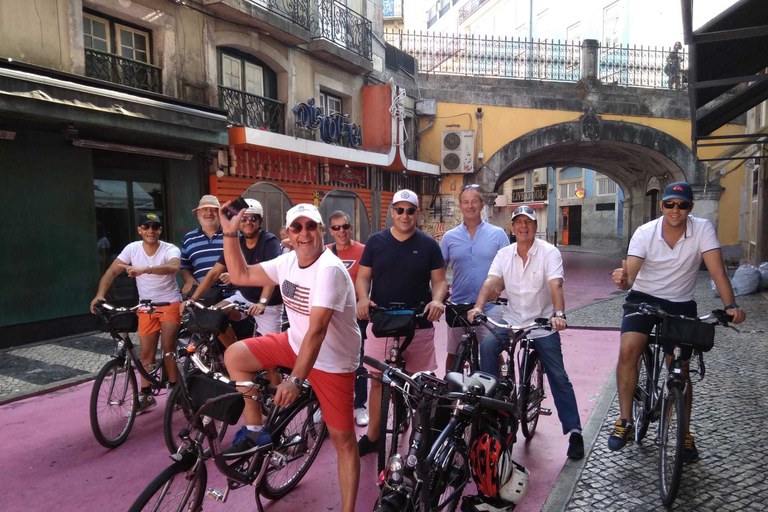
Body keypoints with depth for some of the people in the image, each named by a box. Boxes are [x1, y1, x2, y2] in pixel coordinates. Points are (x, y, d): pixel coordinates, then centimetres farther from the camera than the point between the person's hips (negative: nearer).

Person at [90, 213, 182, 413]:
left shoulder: (170, 249, -14)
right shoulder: (132, 248, -4)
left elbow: (173, 267, -36)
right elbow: (111, 272, -9)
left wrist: (145, 269, -51)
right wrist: (100, 295, -25)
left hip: (170, 303, -3)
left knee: (168, 348, -9)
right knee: (146, 352, 5)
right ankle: (146, 395, 19)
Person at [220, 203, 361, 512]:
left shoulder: (329, 269, -27)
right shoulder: (288, 261, -3)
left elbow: (317, 330, -33)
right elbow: (240, 275, 2)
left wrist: (295, 379, -38)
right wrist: (230, 233, -7)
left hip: (333, 362, -7)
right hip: (295, 345, 7)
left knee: (342, 439, 1)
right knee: (235, 355, -3)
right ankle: (255, 431, 11)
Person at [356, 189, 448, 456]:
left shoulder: (429, 244, 4)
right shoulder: (376, 241, 5)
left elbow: (439, 280, 5)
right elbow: (363, 276, 8)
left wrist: (437, 299, -16)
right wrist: (363, 298, -12)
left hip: (419, 325, 0)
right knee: (378, 381, 7)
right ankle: (372, 436, 23)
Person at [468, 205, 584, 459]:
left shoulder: (549, 252, -7)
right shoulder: (504, 254, 2)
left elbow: (555, 285, -21)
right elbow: (491, 281, -11)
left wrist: (559, 314, -38)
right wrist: (478, 307, -29)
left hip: (542, 324, -2)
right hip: (511, 320, 2)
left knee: (558, 377, 0)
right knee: (487, 345, -24)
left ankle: (574, 431, 13)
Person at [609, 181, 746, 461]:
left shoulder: (703, 229, -12)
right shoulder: (645, 233, -14)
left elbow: (717, 270, -20)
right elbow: (630, 274, -24)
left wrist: (730, 306, -34)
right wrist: (623, 281, -48)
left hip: (680, 305, 1)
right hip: (644, 299, -1)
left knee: (680, 370, 6)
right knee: (628, 350, -24)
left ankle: (685, 433, 27)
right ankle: (625, 421, -12)